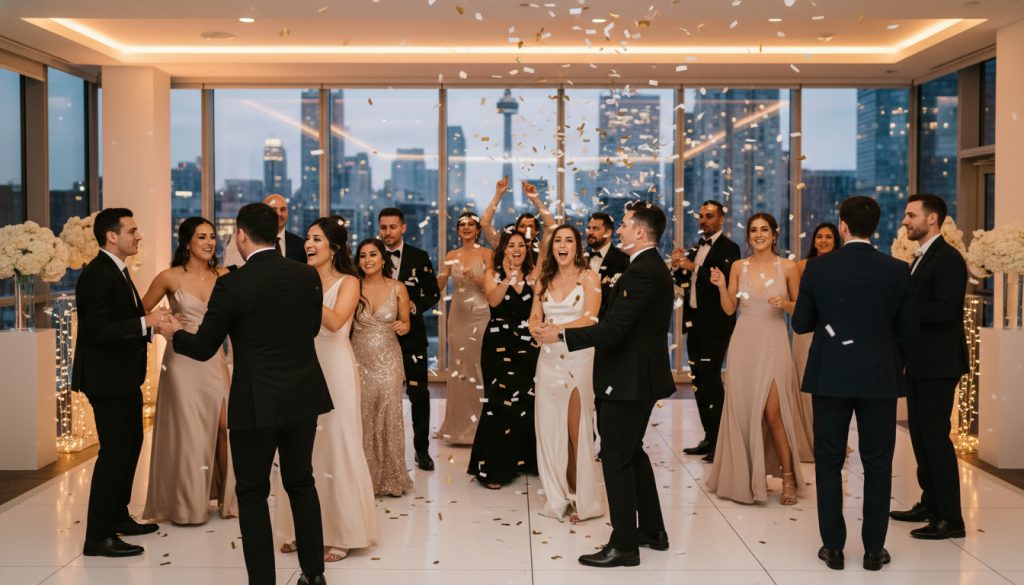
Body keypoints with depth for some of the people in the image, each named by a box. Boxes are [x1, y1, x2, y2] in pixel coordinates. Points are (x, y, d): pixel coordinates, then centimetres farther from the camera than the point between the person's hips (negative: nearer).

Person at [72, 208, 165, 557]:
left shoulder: (116, 270, 12)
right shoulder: (97, 275, -20)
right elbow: (98, 331, -26)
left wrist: (151, 324, 2)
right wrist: (145, 322, -24)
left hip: (123, 376, 11)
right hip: (107, 378, -11)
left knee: (130, 444, 21)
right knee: (114, 452, -6)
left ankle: (118, 516, 36)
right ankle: (97, 538, 2)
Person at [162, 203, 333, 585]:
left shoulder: (232, 285, -13)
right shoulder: (308, 275, 0)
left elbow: (203, 348, -5)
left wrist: (174, 334, 15)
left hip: (256, 403, -5)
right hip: (303, 395, 5)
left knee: (252, 493, 8)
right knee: (301, 483, 18)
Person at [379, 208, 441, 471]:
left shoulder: (419, 257, 2)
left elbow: (434, 293, 3)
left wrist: (415, 306, -14)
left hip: (411, 335, -1)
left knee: (419, 393, -1)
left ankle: (422, 449, 10)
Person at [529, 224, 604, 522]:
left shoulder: (589, 277, -1)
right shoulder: (544, 280, 13)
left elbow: (589, 319, -11)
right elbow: (534, 318, 10)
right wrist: (537, 329, -13)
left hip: (579, 359, -4)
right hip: (549, 359, 4)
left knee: (577, 429, -2)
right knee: (550, 427, 5)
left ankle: (581, 498, 9)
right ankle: (558, 496, 16)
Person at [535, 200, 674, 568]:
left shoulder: (640, 272, -20)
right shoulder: (655, 268, 11)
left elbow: (613, 329, -26)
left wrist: (561, 335, -19)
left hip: (629, 379, -11)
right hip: (643, 376, 11)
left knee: (616, 458, -3)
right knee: (632, 452, 20)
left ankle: (624, 545, 5)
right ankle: (653, 530, 30)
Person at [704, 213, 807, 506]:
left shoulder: (787, 267, 1)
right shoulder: (739, 267, 6)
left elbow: (800, 307, 8)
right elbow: (729, 309, 7)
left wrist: (785, 303, -12)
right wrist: (722, 286, -9)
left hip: (773, 344, -2)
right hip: (744, 343, 3)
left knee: (773, 413, -7)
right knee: (743, 411, 5)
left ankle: (789, 479, 6)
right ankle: (745, 478, 18)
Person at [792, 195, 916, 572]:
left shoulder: (818, 268, -6)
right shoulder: (898, 271, -5)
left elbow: (800, 324, 0)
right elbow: (908, 330, 1)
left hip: (830, 377, 0)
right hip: (880, 378, 1)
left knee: (829, 463, 9)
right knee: (877, 464, 10)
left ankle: (833, 548, 13)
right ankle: (874, 549, 14)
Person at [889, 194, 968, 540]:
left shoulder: (947, 259, -14)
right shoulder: (923, 258, 16)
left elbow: (944, 310, -24)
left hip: (938, 364, -10)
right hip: (920, 363, 10)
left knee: (936, 436, -7)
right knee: (920, 434, 16)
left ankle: (950, 518, 0)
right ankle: (930, 504, 27)